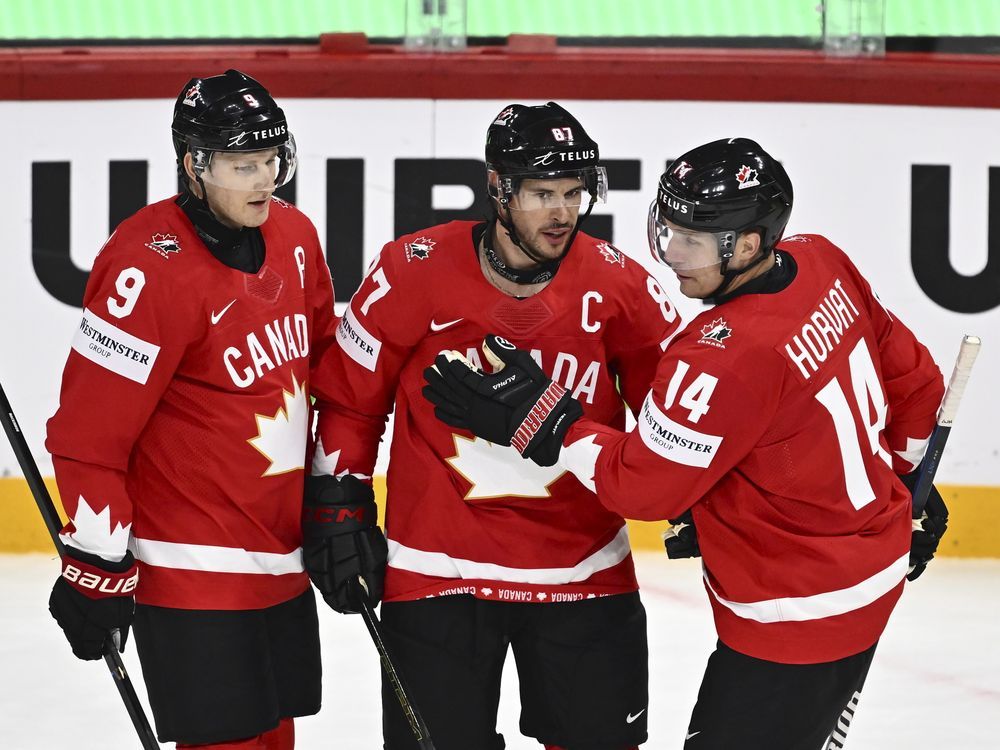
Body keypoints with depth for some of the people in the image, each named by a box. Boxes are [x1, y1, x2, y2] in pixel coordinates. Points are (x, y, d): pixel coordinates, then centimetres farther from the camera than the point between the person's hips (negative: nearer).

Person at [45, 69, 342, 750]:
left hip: (281, 559, 8)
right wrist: (98, 569, -17)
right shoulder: (149, 268, -20)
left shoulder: (294, 236, 4)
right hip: (194, 571, -8)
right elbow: (89, 431, -19)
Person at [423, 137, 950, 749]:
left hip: (799, 618, -10)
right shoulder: (823, 263, -3)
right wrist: (906, 481, 26)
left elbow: (644, 484, -19)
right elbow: (915, 377, 11)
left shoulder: (729, 355, -29)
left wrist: (535, 418, -14)